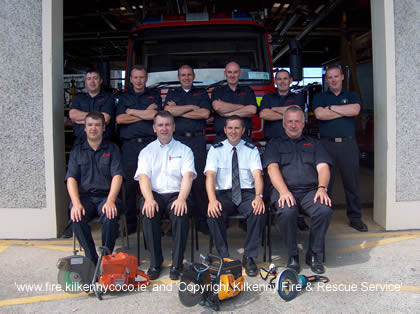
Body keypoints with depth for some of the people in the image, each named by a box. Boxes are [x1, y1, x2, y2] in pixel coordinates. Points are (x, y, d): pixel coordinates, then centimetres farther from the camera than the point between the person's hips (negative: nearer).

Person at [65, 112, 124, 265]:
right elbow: (71, 179, 3)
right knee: (76, 217, -29)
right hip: (84, 196, 1)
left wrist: (110, 201, -20)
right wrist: (76, 203, -16)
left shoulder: (112, 149, 10)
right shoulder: (77, 151, 14)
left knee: (110, 217, -32)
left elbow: (117, 177, -3)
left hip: (106, 196, -1)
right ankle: (92, 259, -15)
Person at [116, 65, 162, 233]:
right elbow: (119, 119, 2)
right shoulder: (124, 97, 19)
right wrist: (145, 114, 0)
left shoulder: (154, 96, 16)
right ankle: (130, 223, 7)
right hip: (129, 145, 1)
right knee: (129, 184, -1)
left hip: (150, 144, -1)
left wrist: (131, 111, 3)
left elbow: (154, 115, -4)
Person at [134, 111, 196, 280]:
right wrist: (149, 199, -21)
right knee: (148, 213, -31)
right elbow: (143, 177, -1)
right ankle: (155, 262, -18)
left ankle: (177, 264, -21)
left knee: (180, 213, -33)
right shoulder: (147, 151, 14)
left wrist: (181, 198, -22)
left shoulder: (184, 150, 12)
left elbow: (188, 176, -3)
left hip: (176, 195, -1)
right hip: (154, 194, 1)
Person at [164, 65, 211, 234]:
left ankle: (202, 219, 2)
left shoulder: (202, 93, 17)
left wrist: (179, 111, 0)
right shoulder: (172, 93, 19)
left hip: (197, 139, -1)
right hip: (177, 139, 1)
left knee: (199, 179, -4)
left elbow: (205, 113, -2)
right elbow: (168, 111, -2)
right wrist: (192, 107, 0)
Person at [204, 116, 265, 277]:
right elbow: (210, 175, -7)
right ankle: (224, 257, -12)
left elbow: (257, 174, -6)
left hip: (246, 193, 0)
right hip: (223, 193, 0)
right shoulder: (215, 150, 6)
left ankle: (249, 257, -14)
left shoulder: (251, 150, 8)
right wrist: (212, 200, -25)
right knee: (213, 215, -31)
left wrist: (258, 196, -26)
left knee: (259, 212, -31)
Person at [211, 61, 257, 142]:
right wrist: (241, 107, -3)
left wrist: (228, 113, -6)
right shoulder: (217, 91, 12)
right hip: (222, 138, 0)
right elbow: (217, 107, -10)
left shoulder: (248, 91, 13)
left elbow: (252, 110, -4)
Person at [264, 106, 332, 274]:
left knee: (325, 209, -30)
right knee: (287, 212, -35)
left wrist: (322, 188, -12)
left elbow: (323, 166, 10)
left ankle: (313, 254, -9)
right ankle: (293, 255, -11)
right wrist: (284, 191, -17)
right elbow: (272, 168, 1)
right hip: (285, 191, -1)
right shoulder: (274, 145, 19)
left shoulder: (313, 144, 25)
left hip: (310, 191, 2)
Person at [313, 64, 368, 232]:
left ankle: (355, 218, 15)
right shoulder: (319, 97, 12)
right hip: (327, 144, -1)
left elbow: (355, 110, -8)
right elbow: (319, 114, -9)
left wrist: (331, 107, -5)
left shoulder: (352, 96, 14)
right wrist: (345, 111, -4)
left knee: (352, 182, 4)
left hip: (348, 144, 1)